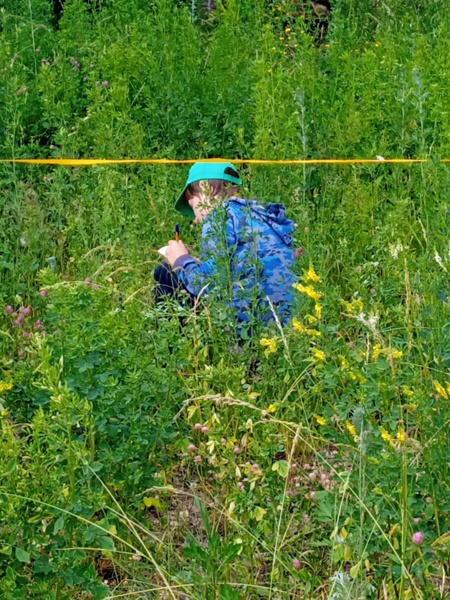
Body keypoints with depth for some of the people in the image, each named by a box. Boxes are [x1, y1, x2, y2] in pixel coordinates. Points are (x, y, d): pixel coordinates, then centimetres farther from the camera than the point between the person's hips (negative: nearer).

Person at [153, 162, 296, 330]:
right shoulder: (262, 214, 20)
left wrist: (181, 261, 6)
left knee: (166, 274, 4)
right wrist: (190, 261, 23)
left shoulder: (223, 213, -4)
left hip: (247, 321, -8)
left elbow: (208, 284, -12)